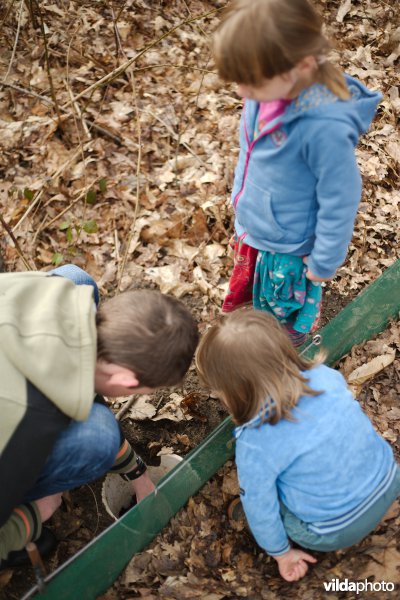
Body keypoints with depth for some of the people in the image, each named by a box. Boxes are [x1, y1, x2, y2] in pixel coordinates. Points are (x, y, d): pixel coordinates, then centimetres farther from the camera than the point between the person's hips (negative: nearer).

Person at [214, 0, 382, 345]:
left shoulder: (326, 126, -38)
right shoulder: (270, 85, -16)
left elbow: (339, 202, -25)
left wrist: (325, 262, -13)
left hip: (288, 248, -7)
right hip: (251, 226, 7)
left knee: (285, 306, 22)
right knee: (250, 287, 32)